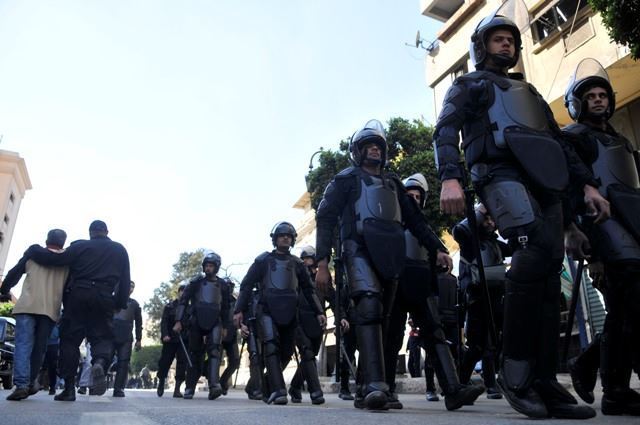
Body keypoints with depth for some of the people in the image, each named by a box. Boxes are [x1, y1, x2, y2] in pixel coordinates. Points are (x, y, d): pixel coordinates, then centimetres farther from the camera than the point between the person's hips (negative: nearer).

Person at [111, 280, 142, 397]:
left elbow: (138, 323, 16)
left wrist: (138, 339, 9)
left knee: (123, 363, -6)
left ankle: (119, 389, -4)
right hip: (110, 336, -1)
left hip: (126, 338, 1)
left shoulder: (134, 304, 17)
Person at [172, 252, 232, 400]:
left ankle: (214, 385, -32)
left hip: (214, 322, 0)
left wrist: (224, 326, 16)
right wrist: (178, 321, -8)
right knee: (195, 354, 4)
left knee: (215, 349, -21)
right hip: (197, 321, 0)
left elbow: (226, 307, 19)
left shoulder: (223, 285, 11)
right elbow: (183, 301, 2)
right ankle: (190, 388, 14)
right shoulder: (196, 282, 6)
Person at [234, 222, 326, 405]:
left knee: (286, 352, 5)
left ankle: (267, 384, 25)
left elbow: (309, 289, 17)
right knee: (271, 345, -22)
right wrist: (239, 310, -5)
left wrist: (319, 312, 6)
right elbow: (246, 285, 6)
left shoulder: (297, 263, 17)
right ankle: (278, 390, -26)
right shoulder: (264, 260, 9)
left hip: (289, 313, 4)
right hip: (267, 310, -3)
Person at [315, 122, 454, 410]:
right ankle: (375, 385, -33)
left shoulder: (393, 183, 28)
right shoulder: (347, 179, 13)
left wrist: (438, 248, 12)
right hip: (360, 249, -5)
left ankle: (364, 390, 8)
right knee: (369, 308, -27)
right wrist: (322, 262, -8)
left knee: (381, 318, 2)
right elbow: (326, 219, 4)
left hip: (391, 255, 6)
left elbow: (415, 219, 26)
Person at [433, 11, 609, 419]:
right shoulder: (469, 85, 20)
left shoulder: (528, 90, 37)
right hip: (503, 172, -6)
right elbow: (446, 130, 1)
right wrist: (451, 177, -19)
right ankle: (515, 370, -21)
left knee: (548, 270, -6)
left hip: (546, 180, 6)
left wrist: (588, 183, 16)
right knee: (536, 249, -29)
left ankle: (544, 381, -3)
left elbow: (559, 140, 31)